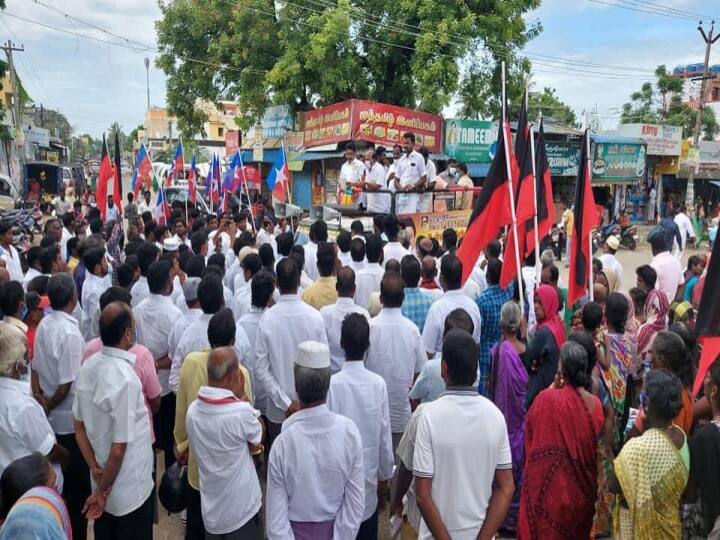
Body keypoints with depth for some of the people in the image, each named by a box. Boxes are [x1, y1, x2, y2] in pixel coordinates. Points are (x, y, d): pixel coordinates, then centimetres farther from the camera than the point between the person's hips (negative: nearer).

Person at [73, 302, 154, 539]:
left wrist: (95, 469, 1)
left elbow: (79, 427, 2)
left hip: (102, 478, 7)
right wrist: (102, 491, -9)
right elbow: (118, 450, -24)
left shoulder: (88, 367, -6)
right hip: (131, 489, -7)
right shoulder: (125, 380, -28)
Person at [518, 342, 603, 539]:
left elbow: (530, 429, -3)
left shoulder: (547, 399, -21)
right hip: (581, 490, 4)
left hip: (548, 486, -4)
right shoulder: (595, 404, -8)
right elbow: (597, 450, 3)